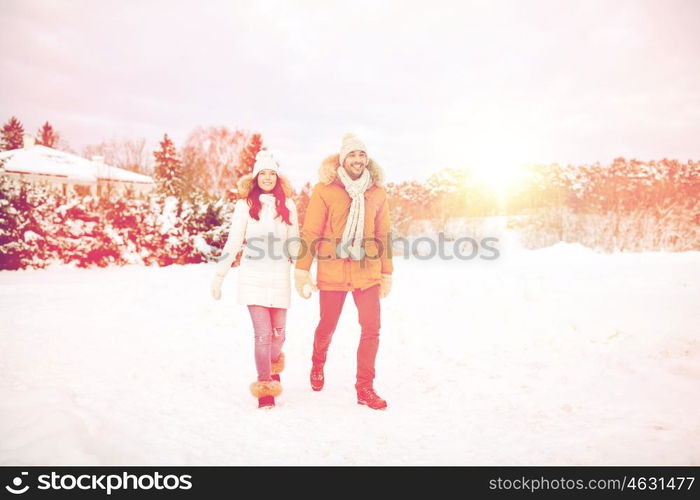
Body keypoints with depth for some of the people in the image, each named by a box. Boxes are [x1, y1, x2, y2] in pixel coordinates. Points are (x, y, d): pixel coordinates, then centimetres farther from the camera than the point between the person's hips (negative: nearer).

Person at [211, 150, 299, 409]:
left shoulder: (287, 205, 7)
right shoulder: (245, 205, 2)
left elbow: (294, 244, 12)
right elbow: (233, 243, 3)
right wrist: (219, 275, 3)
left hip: (279, 277, 2)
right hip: (253, 276, -2)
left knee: (278, 335, 9)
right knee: (263, 334, -7)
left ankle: (273, 368, 41)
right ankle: (265, 388, 8)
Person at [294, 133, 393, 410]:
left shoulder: (377, 192, 6)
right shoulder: (324, 190, -4)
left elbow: (383, 234, 10)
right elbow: (310, 233, -4)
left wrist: (387, 273, 11)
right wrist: (302, 269, -6)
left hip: (368, 273, 3)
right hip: (332, 272, -2)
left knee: (372, 328, -3)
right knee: (327, 326, 11)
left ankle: (365, 388, 11)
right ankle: (318, 362, 43)